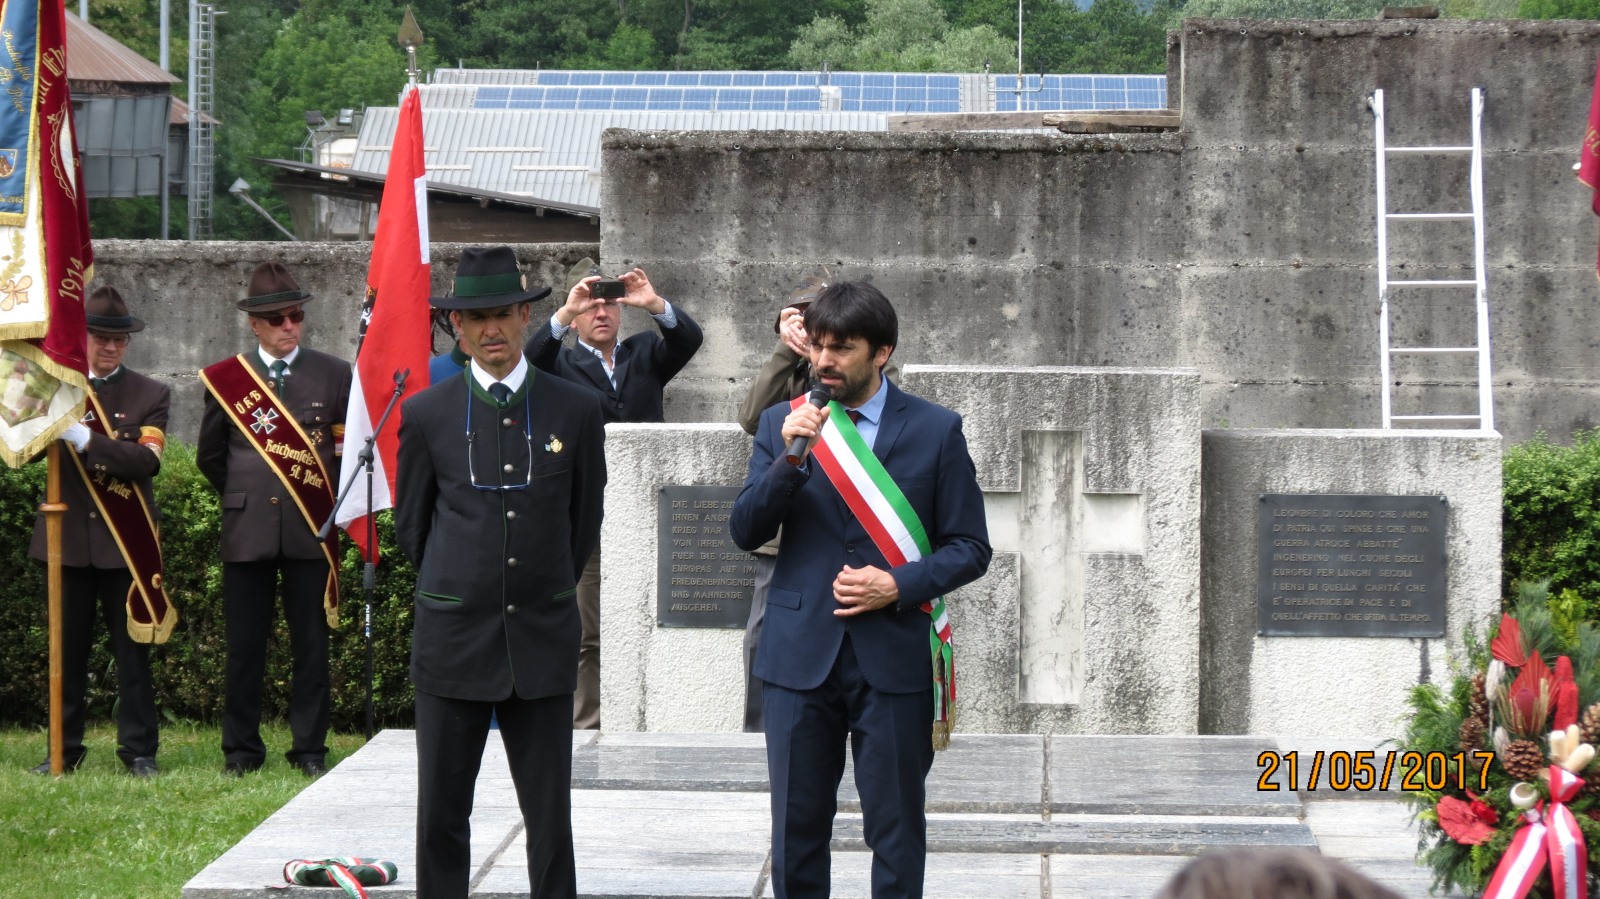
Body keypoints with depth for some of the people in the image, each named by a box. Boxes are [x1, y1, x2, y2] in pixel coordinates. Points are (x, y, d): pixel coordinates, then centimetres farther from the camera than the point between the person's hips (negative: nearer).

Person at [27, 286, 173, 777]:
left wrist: (84, 439, -25)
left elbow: (145, 461, -13)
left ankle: (139, 749, 7)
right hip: (68, 537, 1)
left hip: (125, 542, -1)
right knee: (67, 649, 5)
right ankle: (64, 748, 11)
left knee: (132, 649, 1)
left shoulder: (150, 395, 3)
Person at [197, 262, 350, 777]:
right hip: (247, 530, 0)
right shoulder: (225, 379, 5)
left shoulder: (335, 376, 4)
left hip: (311, 528, 0)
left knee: (311, 645, 3)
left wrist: (330, 499, 6)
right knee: (244, 646, 2)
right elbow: (210, 457, 15)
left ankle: (310, 749, 9)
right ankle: (241, 750, 10)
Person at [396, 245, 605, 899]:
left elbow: (583, 524, 13)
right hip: (452, 644, 0)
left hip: (543, 643, 0)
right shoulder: (426, 415, 1)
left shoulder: (577, 411, 3)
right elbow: (411, 527, 11)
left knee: (551, 816, 1)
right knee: (441, 813, 3)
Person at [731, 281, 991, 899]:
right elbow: (745, 532, -2)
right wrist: (790, 459, -16)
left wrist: (898, 585, -13)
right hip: (800, 654, 2)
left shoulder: (936, 430, 1)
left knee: (896, 831, 2)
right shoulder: (782, 424, 7)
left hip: (895, 657, -2)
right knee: (796, 825, 6)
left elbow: (970, 548, 2)